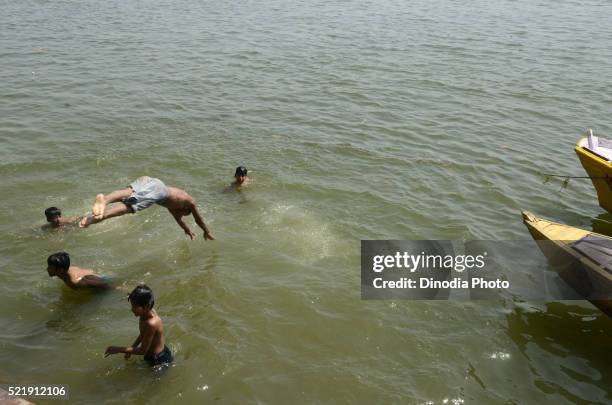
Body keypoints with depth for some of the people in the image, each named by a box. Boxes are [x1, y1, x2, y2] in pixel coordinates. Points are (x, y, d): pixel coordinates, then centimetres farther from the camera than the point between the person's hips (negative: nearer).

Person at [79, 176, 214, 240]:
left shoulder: (173, 203, 46)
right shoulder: (190, 201, 31)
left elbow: (177, 218, 62)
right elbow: (198, 219, 42)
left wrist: (187, 230, 76)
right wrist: (207, 232, 59)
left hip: (146, 180, 6)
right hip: (158, 189, -6)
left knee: (127, 194, -21)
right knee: (131, 206, -21)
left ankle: (104, 199, -51)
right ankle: (102, 216, -45)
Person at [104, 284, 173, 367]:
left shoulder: (151, 323, -34)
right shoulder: (147, 313, -9)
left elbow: (143, 350, -23)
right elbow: (143, 334, 12)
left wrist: (118, 349, -19)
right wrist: (130, 349, 5)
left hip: (160, 360, -9)